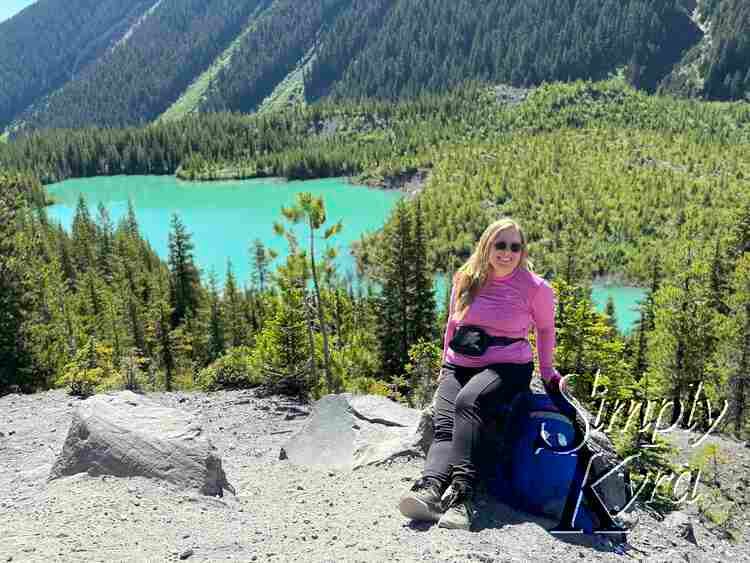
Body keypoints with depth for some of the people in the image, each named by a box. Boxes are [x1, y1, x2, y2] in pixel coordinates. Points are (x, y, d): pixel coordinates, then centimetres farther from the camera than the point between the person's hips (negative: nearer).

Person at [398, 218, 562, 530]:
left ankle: (461, 493, -47)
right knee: (444, 425, -24)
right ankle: (430, 487, -47)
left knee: (468, 402, -35)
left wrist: (548, 374, 15)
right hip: (459, 366, 4)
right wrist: (444, 367, 18)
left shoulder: (536, 287, -1)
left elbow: (545, 328, 15)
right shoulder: (465, 280, 8)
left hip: (508, 367, -4)